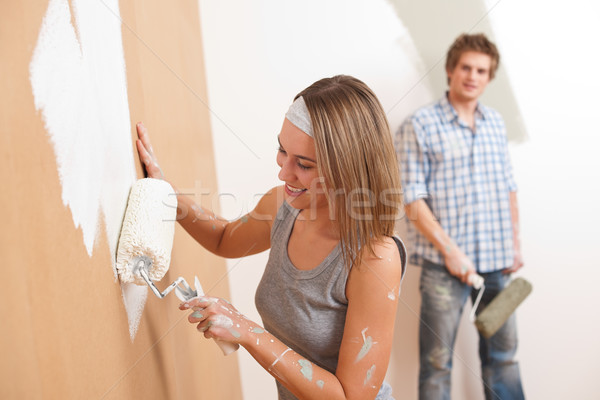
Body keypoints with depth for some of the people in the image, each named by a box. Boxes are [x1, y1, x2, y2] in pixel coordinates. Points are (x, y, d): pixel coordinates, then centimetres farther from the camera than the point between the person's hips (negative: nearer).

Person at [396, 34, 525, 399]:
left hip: (498, 261, 5)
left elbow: (508, 188, 16)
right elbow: (412, 198, -10)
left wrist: (515, 242, 9)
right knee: (437, 360, 4)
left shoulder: (496, 123, 12)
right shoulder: (420, 125, -5)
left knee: (503, 352, 16)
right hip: (444, 264, -5)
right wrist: (449, 250, -14)